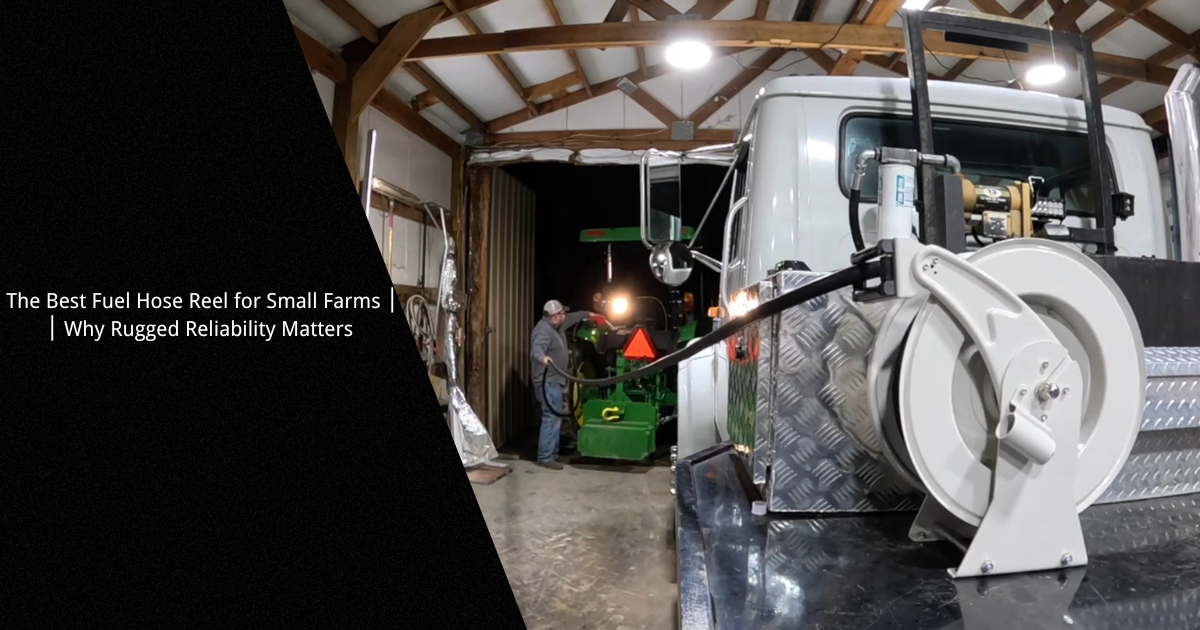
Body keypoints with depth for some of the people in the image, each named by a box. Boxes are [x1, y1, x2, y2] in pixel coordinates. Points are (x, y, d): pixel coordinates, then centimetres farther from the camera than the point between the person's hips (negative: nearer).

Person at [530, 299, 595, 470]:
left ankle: (552, 454, 24)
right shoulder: (543, 330, -21)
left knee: (556, 417, 15)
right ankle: (545, 458, -9)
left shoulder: (556, 326, 10)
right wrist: (543, 358, -61)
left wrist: (587, 314, 40)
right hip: (548, 382, -11)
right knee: (552, 418, -12)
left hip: (556, 381, 11)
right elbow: (536, 348, -40)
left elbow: (572, 318, 31)